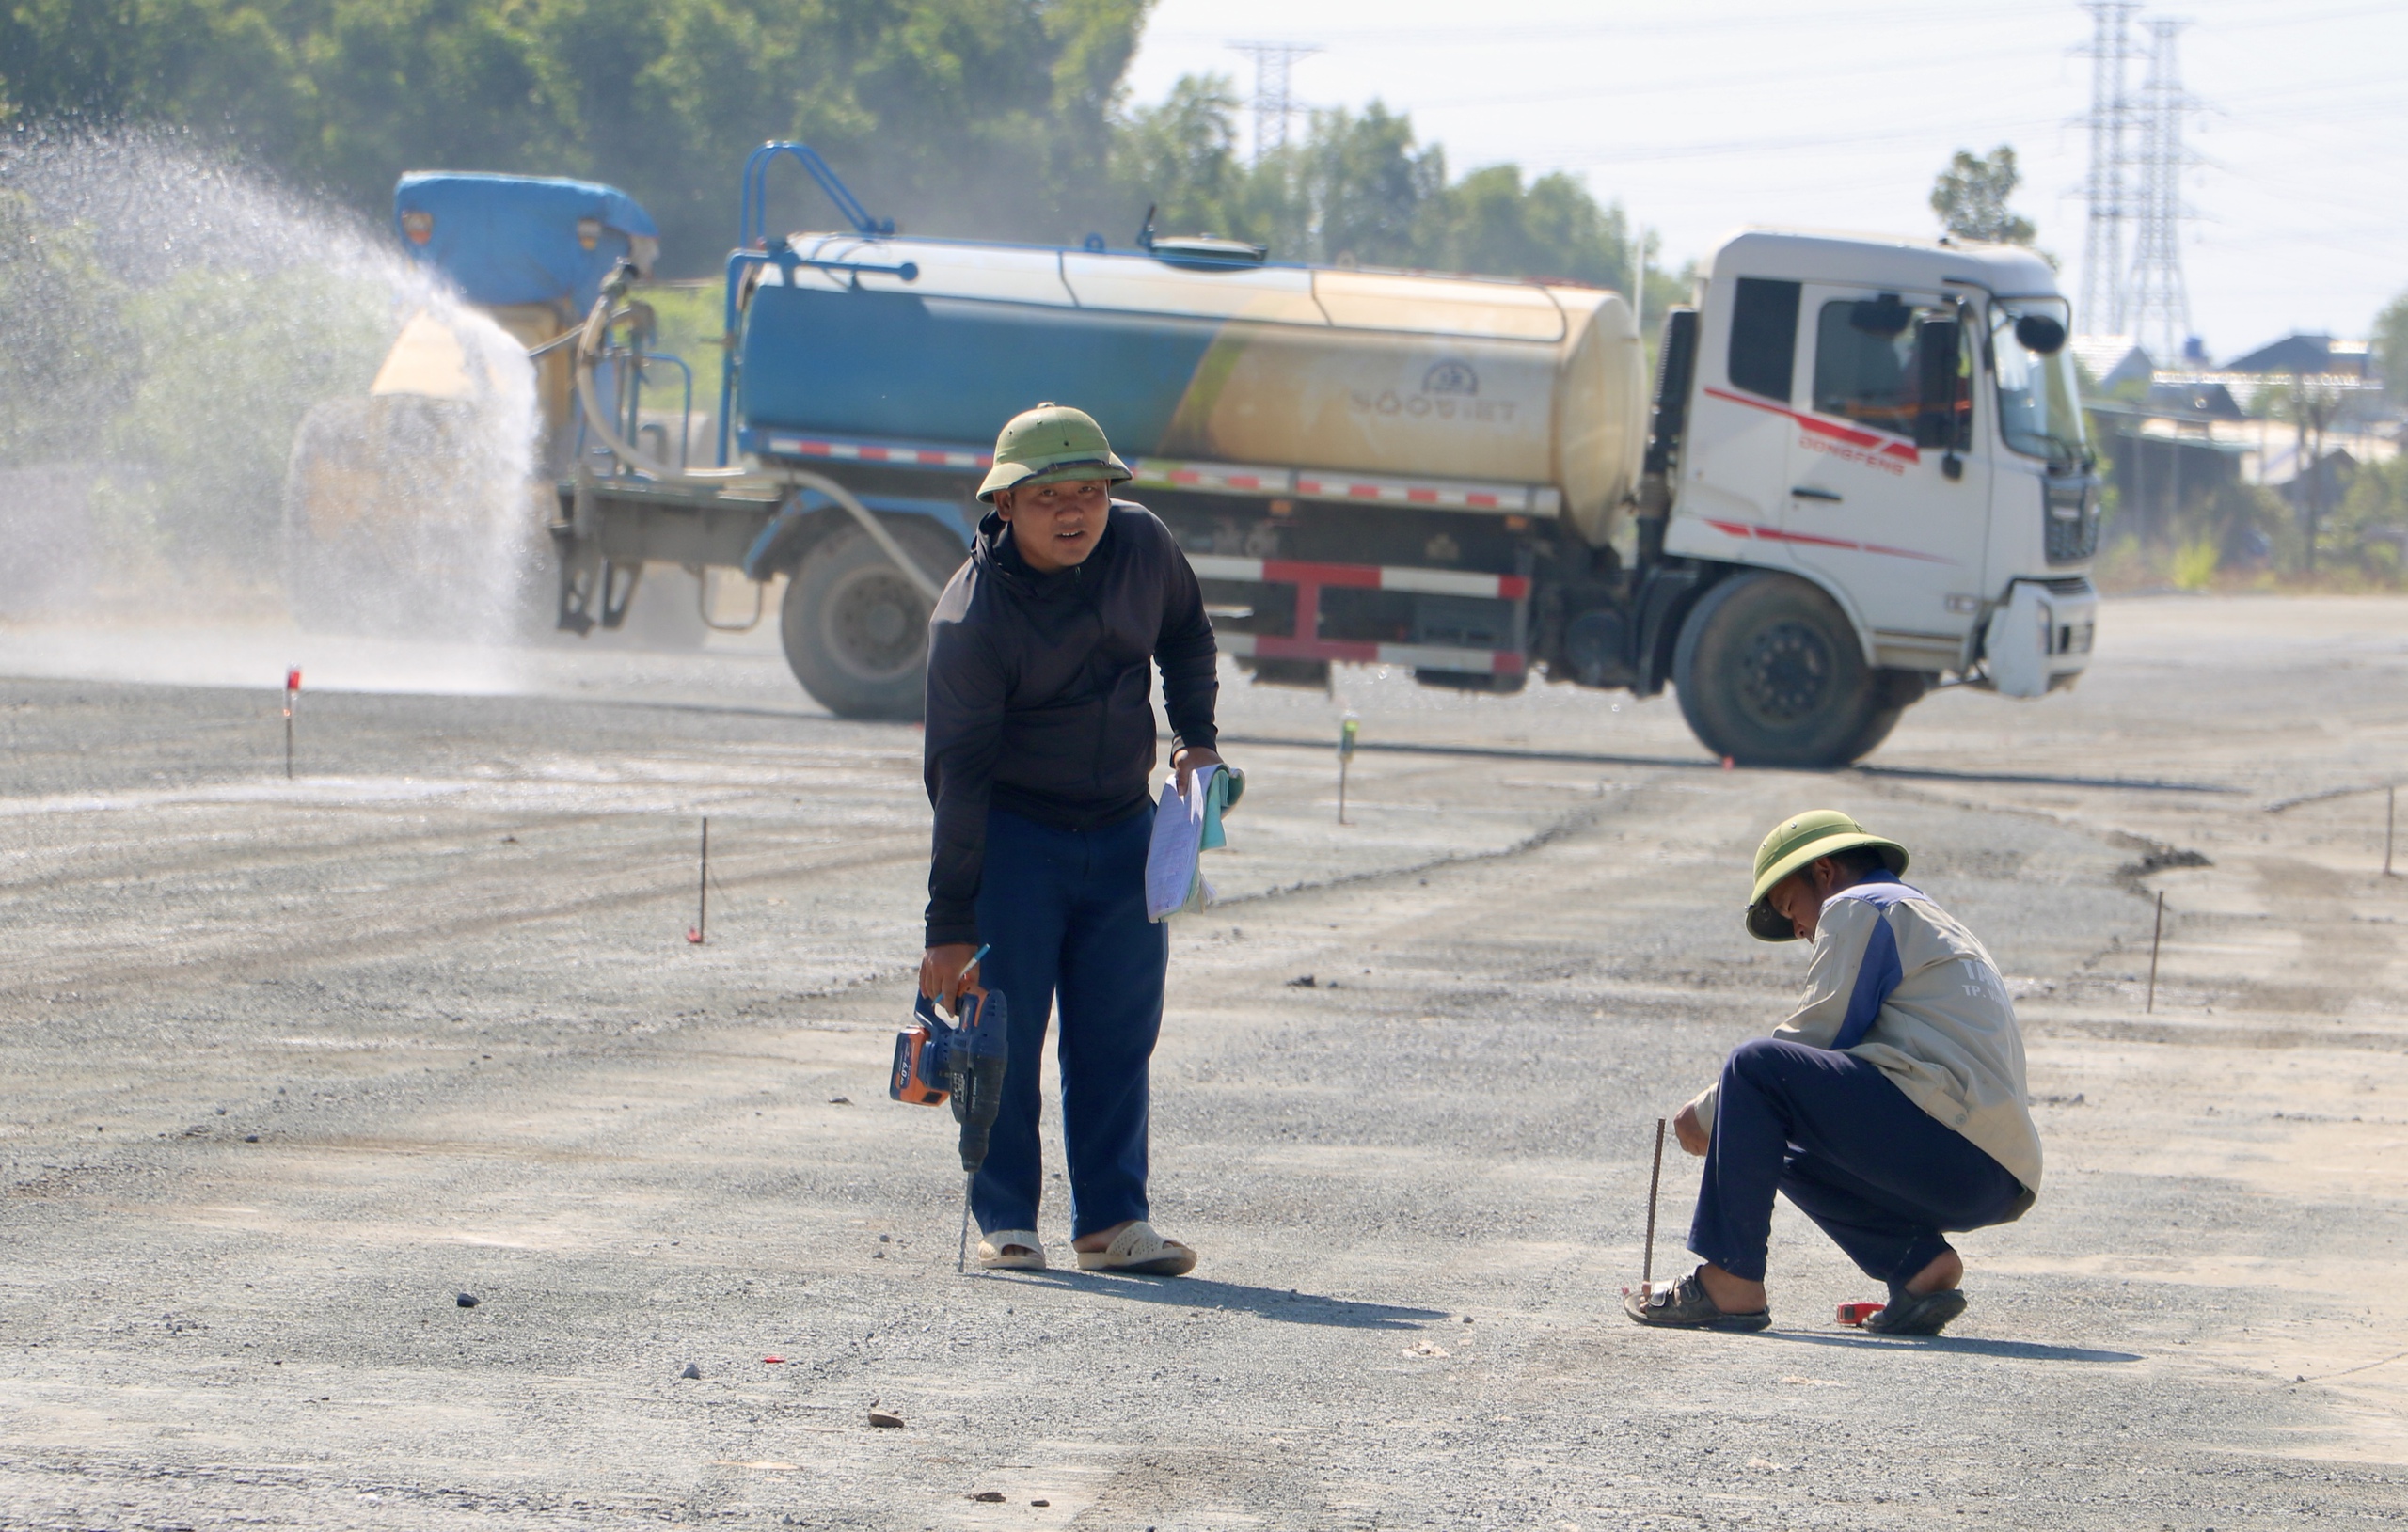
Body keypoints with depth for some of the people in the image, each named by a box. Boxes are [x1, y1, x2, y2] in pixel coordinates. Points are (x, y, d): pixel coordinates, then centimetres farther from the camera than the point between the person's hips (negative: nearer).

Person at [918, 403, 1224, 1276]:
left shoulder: (1142, 545, -6)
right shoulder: (970, 619, -21)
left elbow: (1185, 634, 18)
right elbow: (958, 776, -20)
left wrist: (1196, 735, 4)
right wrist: (950, 927, -21)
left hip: (1123, 833, 5)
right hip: (1012, 835, -5)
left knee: (1119, 1032, 5)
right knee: (1004, 1032, -5)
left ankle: (1111, 1220, 11)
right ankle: (1004, 1222, 3)